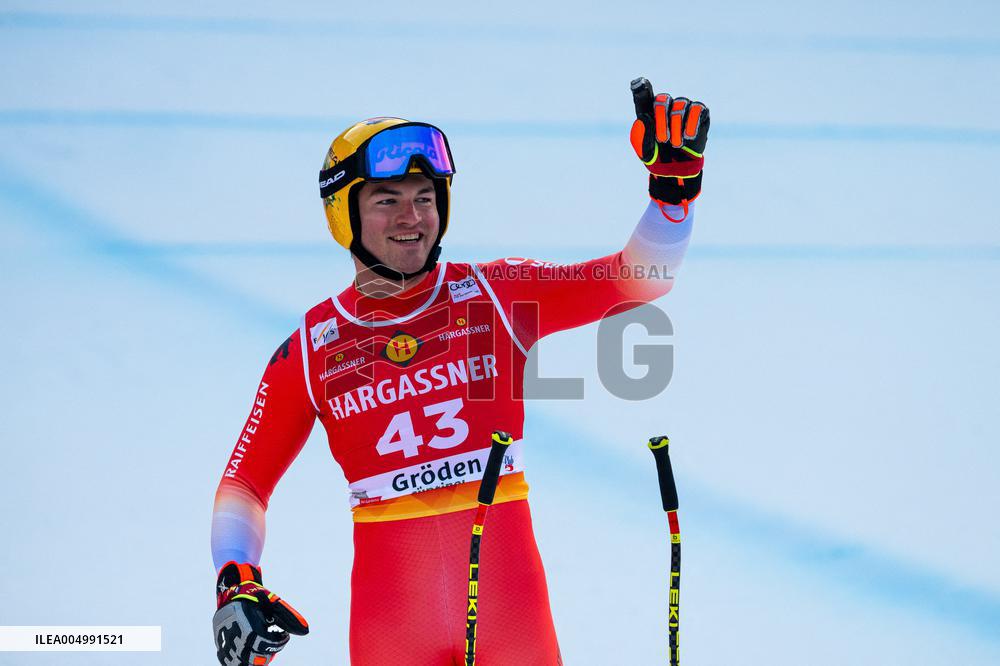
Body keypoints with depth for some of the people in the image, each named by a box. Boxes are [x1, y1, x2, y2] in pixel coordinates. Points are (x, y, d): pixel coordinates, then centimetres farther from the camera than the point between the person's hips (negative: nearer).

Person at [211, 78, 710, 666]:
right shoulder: (309, 351, 2)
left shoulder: (497, 296, 3)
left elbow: (640, 279, 0)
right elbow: (245, 480, 8)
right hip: (389, 613, 0)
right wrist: (236, 585, -6)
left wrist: (676, 179, -13)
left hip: (510, 603, 0)